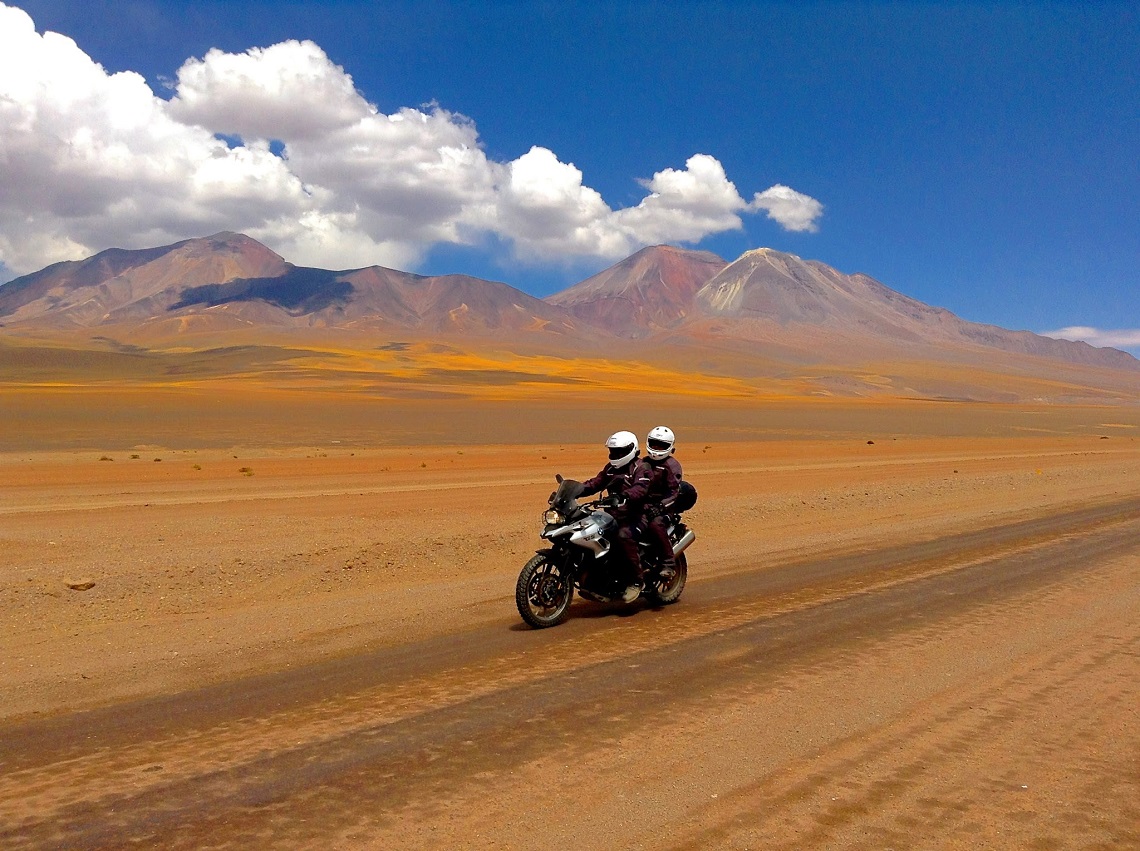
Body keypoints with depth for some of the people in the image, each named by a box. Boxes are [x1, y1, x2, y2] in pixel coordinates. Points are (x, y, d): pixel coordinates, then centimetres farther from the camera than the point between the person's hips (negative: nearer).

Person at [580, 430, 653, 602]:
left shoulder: (641, 468, -8)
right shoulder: (611, 468, 17)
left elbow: (640, 489, -26)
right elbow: (595, 483, 13)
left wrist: (623, 496, -45)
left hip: (635, 515, -8)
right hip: (614, 513, 9)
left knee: (624, 535, -35)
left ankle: (638, 580, -24)